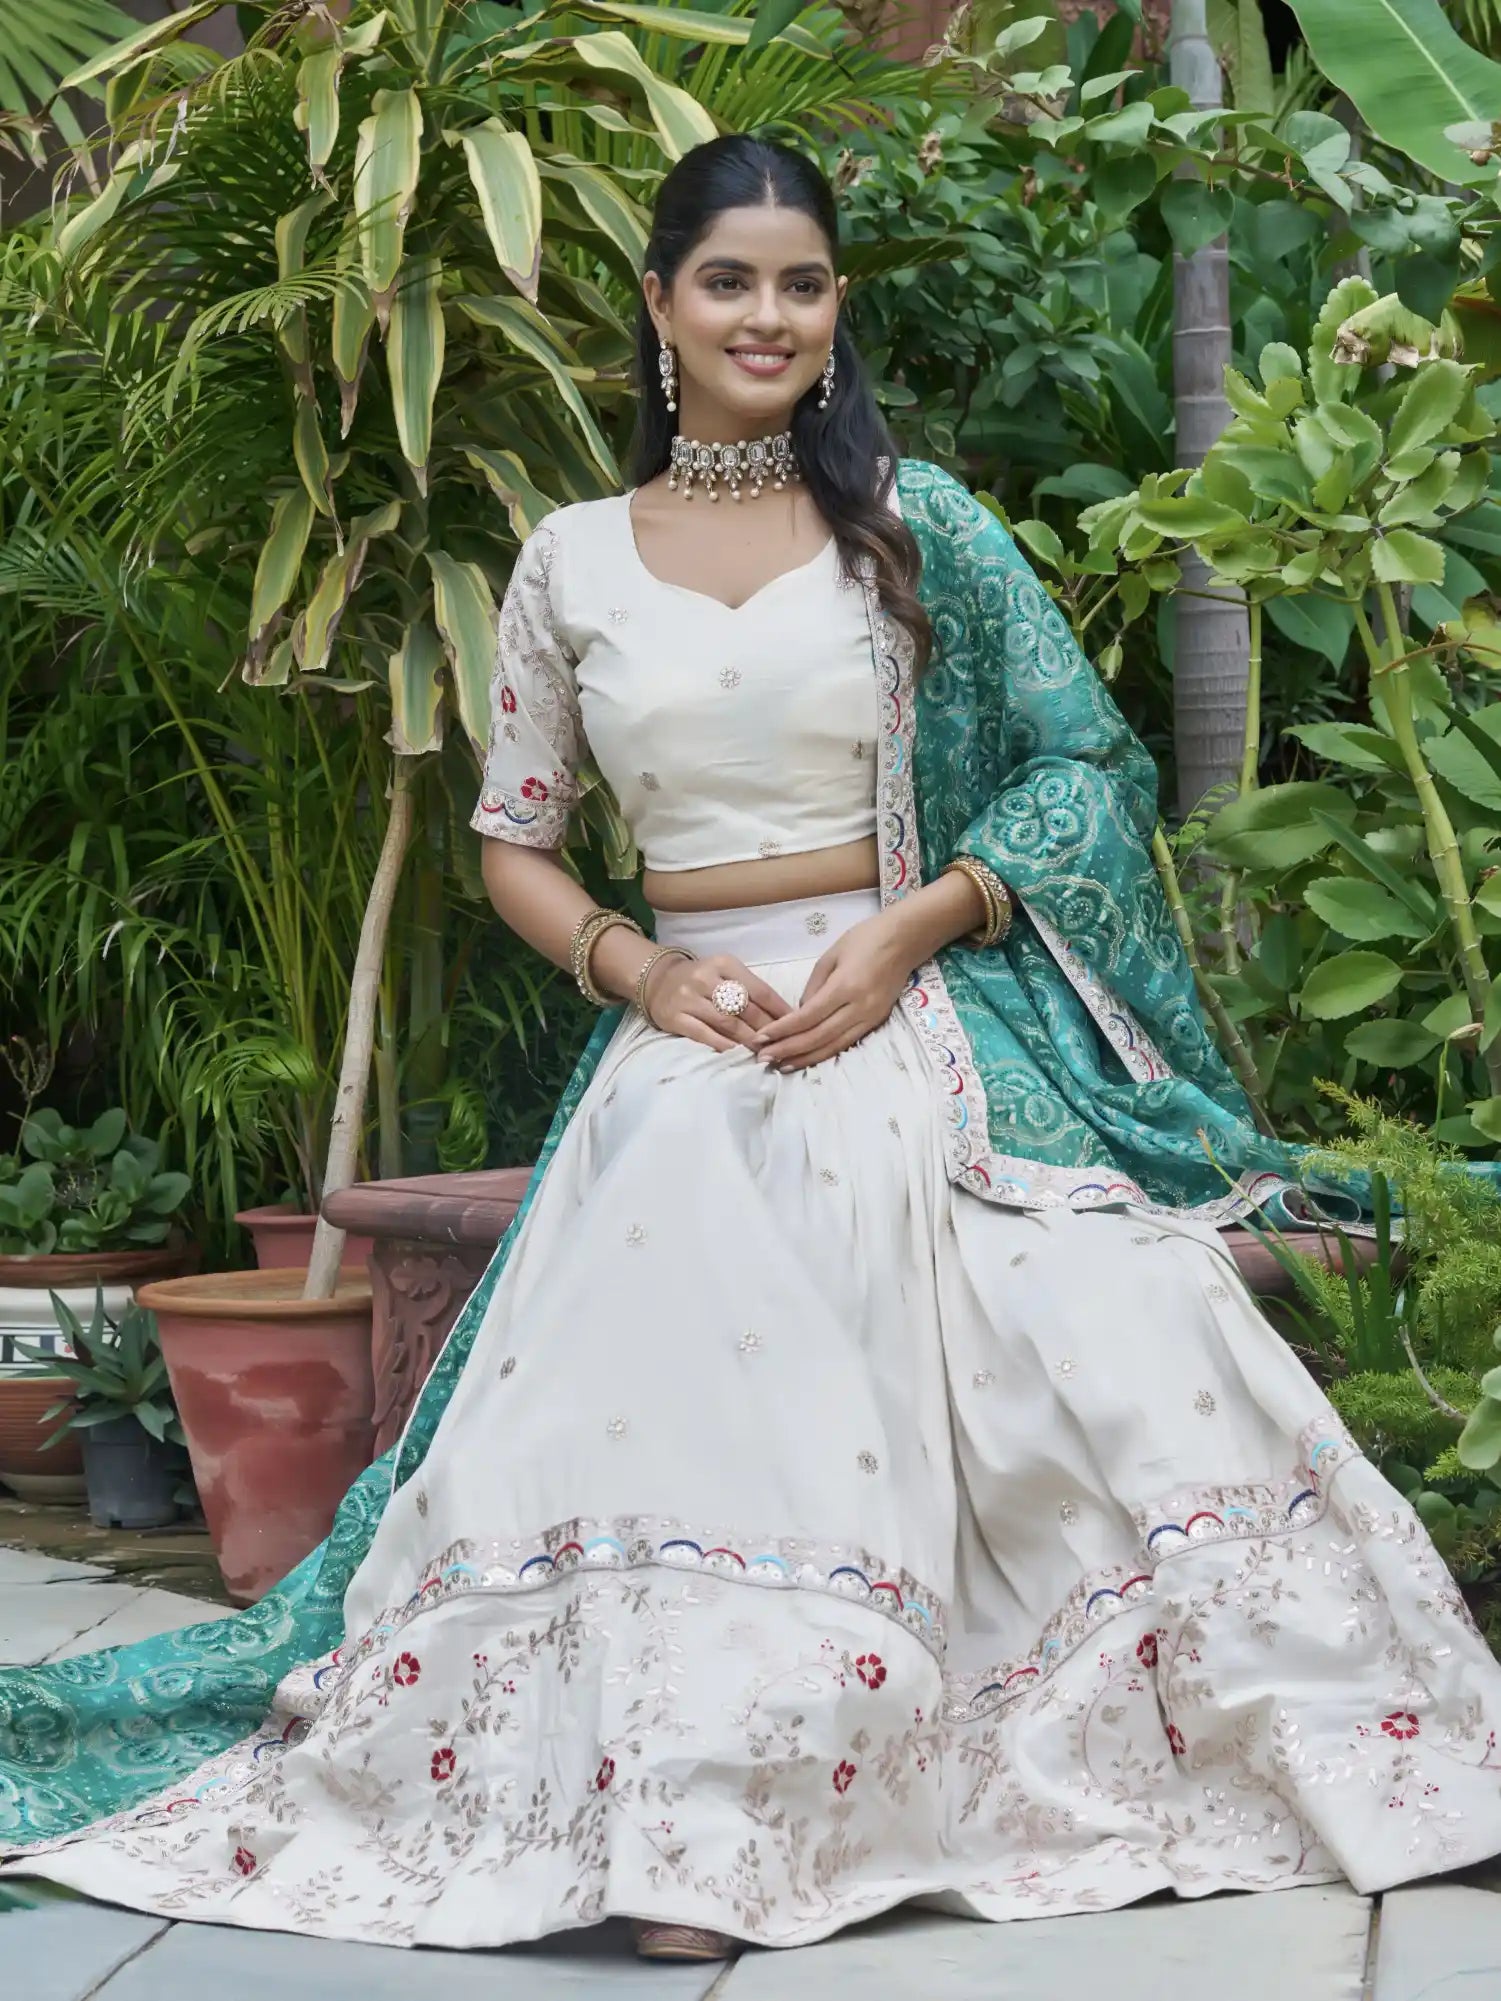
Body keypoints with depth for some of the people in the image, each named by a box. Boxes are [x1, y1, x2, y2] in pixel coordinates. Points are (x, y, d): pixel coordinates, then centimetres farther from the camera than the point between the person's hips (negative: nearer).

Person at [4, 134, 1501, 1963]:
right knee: (688, 1412, -13)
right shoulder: (574, 561, 8)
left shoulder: (912, 519, 4)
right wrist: (635, 966, -5)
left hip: (922, 1032, -1)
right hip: (690, 1047, 1)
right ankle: (693, 1840, -5)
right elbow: (514, 842, 14)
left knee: (1105, 1378, -11)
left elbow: (1081, 767, 3)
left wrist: (912, 926, -10)